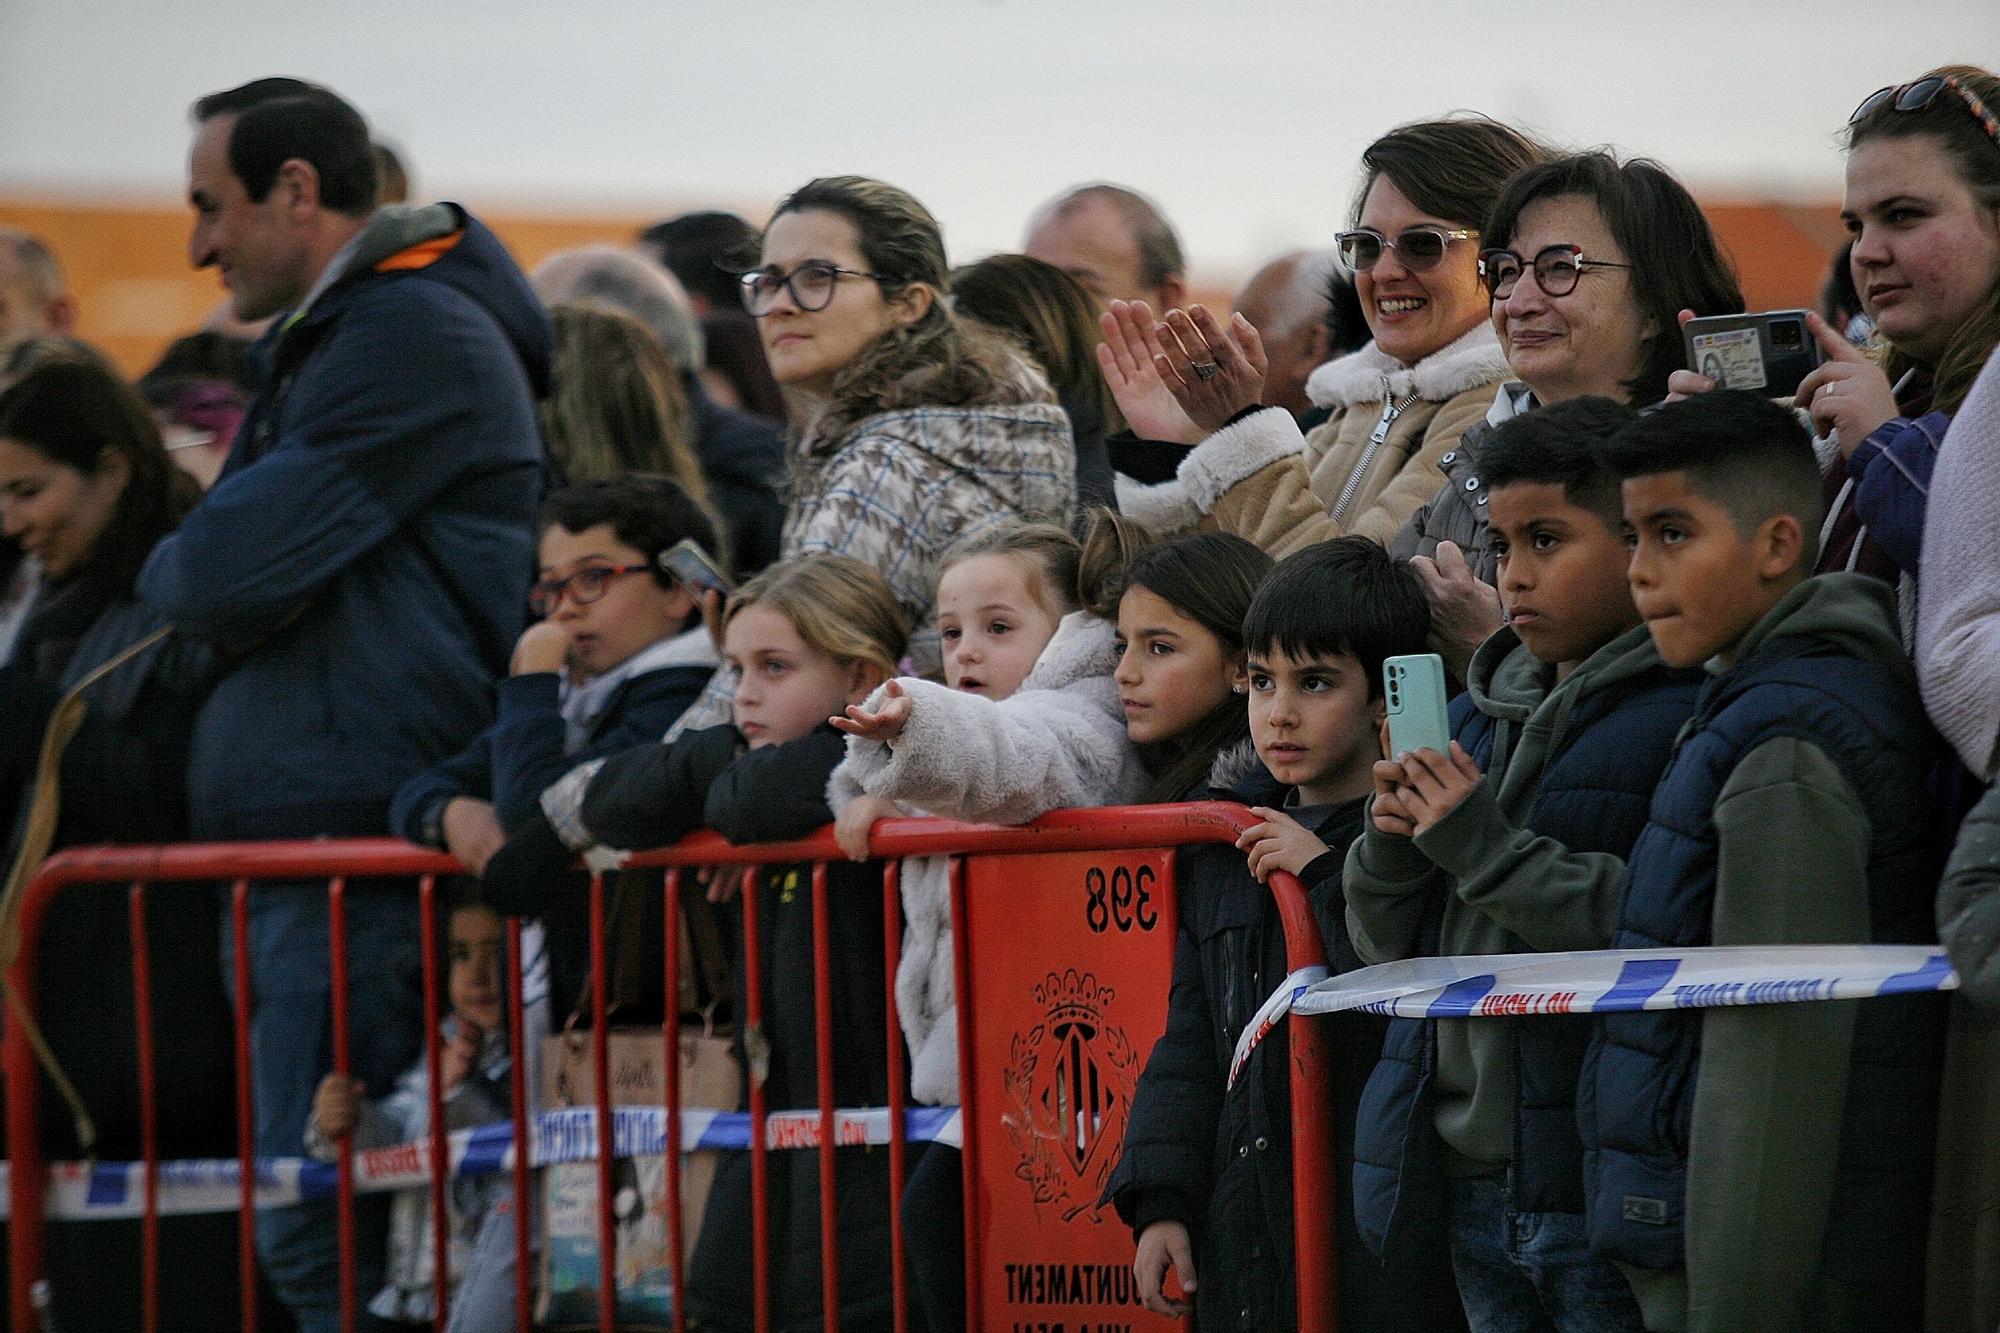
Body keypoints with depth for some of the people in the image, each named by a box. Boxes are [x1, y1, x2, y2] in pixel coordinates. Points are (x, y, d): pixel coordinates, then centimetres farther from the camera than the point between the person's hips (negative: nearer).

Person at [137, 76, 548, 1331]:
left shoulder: (409, 338, -11)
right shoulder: (336, 333, 22)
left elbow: (231, 572, -15)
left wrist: (167, 571, 5)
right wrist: (206, 571, 3)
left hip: (358, 830, -11)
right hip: (308, 831, 11)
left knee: (319, 1231, -11)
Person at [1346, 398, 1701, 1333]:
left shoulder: (1685, 715, -10)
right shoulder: (1477, 714, 15)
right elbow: (1388, 950, 19)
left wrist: (1485, 849, -18)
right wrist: (1389, 851, -3)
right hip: (1472, 1179, 7)